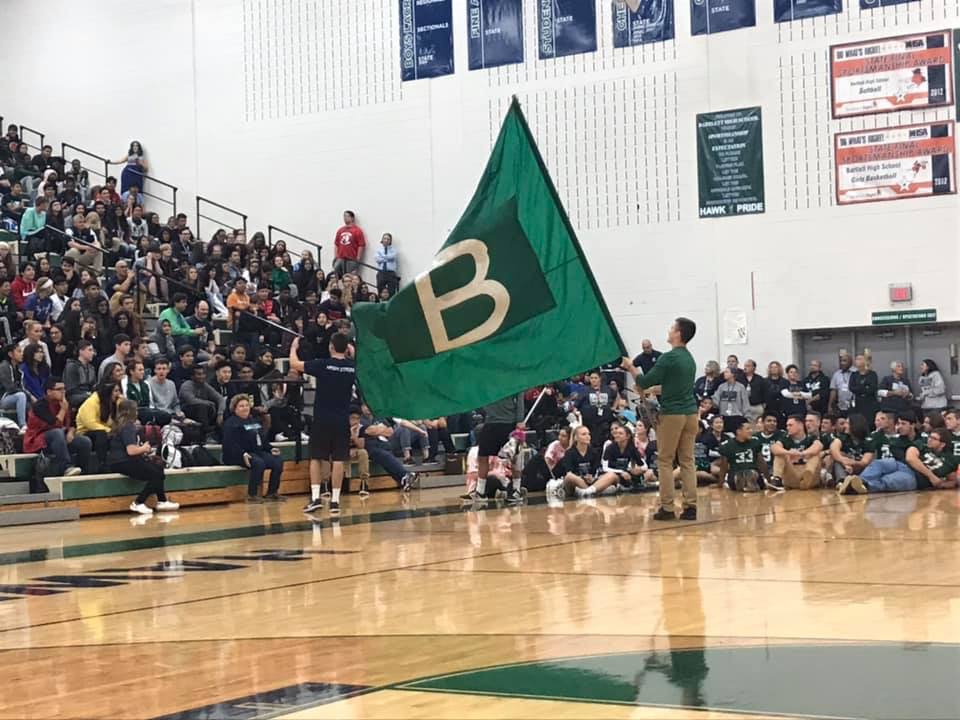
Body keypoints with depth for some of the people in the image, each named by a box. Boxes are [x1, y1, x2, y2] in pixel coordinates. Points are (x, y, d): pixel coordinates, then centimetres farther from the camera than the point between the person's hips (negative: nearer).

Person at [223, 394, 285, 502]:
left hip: (258, 452, 8)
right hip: (240, 455, -8)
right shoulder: (231, 423, -2)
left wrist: (270, 449, 10)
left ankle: (272, 493, -4)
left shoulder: (254, 421, 23)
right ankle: (252, 495, -27)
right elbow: (231, 444, -15)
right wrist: (243, 454, -28)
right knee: (259, 463, -36)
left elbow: (263, 439, 28)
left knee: (278, 461, -14)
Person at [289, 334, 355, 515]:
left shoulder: (323, 364, -10)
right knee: (338, 460, 3)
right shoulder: (352, 367, 0)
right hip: (342, 420, 2)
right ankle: (335, 500, 2)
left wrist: (294, 347, 14)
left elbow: (294, 364, -2)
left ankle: (315, 497, -3)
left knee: (316, 458, 7)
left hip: (322, 419, -2)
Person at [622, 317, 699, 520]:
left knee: (665, 461, 0)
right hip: (690, 412, 7)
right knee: (687, 460, 7)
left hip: (672, 413, -7)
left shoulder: (669, 358, -12)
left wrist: (630, 367, 6)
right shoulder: (689, 359, 13)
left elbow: (644, 382, -10)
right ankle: (690, 506, 1)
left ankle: (667, 507, -2)